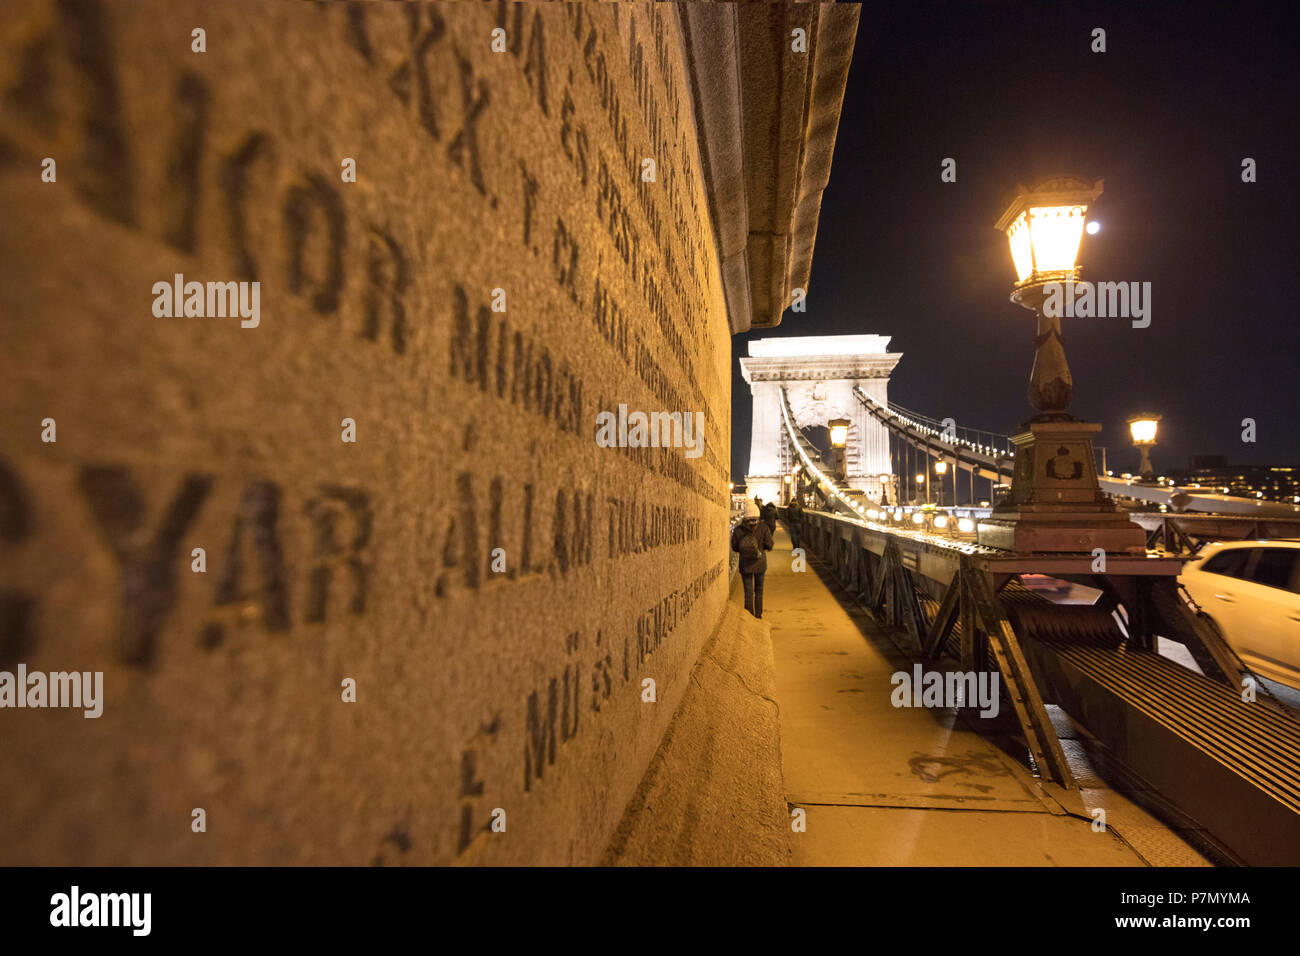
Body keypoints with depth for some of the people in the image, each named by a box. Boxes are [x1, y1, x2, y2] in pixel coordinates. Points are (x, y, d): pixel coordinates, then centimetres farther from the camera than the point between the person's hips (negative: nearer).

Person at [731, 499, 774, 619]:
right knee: (759, 590, 20)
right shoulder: (763, 528, -16)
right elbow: (769, 546, -9)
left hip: (745, 564, 0)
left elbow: (734, 547, -6)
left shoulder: (738, 530, -16)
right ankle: (758, 614, 29)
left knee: (748, 592, 8)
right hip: (760, 563, 1)